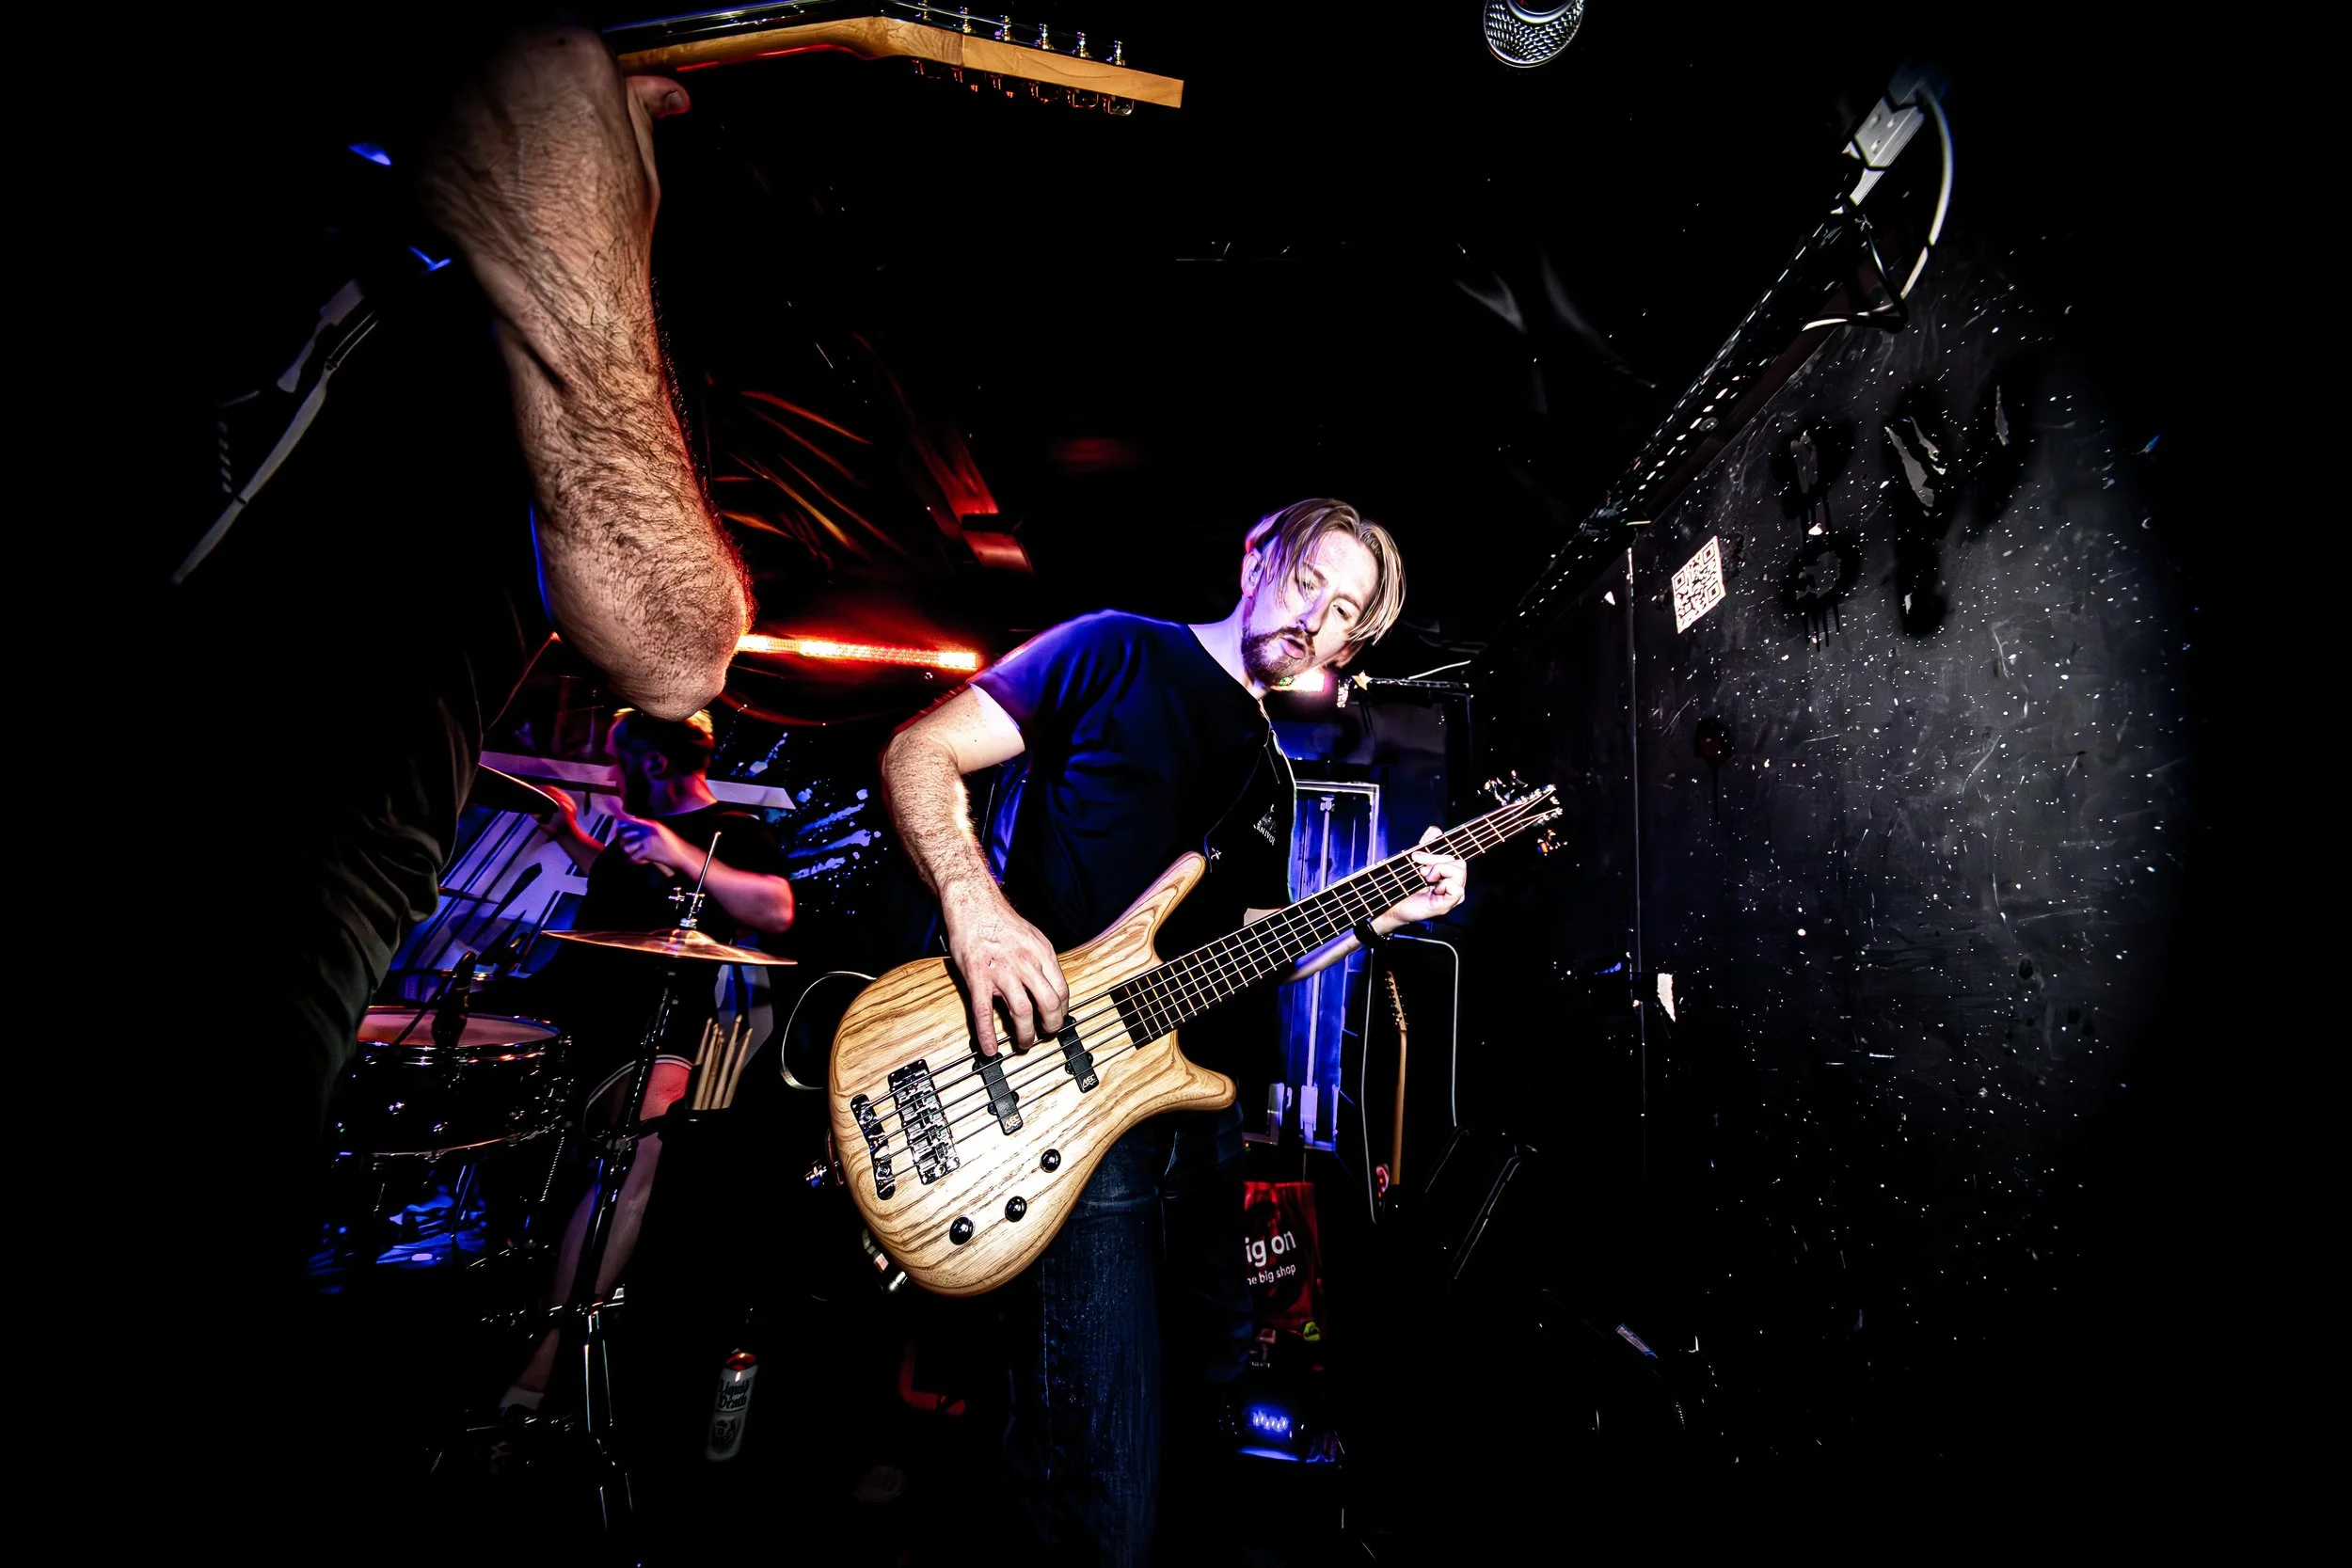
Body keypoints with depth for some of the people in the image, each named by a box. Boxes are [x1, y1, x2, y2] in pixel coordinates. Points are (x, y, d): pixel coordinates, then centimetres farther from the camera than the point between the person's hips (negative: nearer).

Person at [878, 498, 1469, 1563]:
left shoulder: (1269, 775, 17)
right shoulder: (1117, 653, -4)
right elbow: (918, 751, -9)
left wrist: (1378, 914, 5)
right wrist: (975, 904, -25)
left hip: (1199, 1109, 8)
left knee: (1213, 1381, 25)